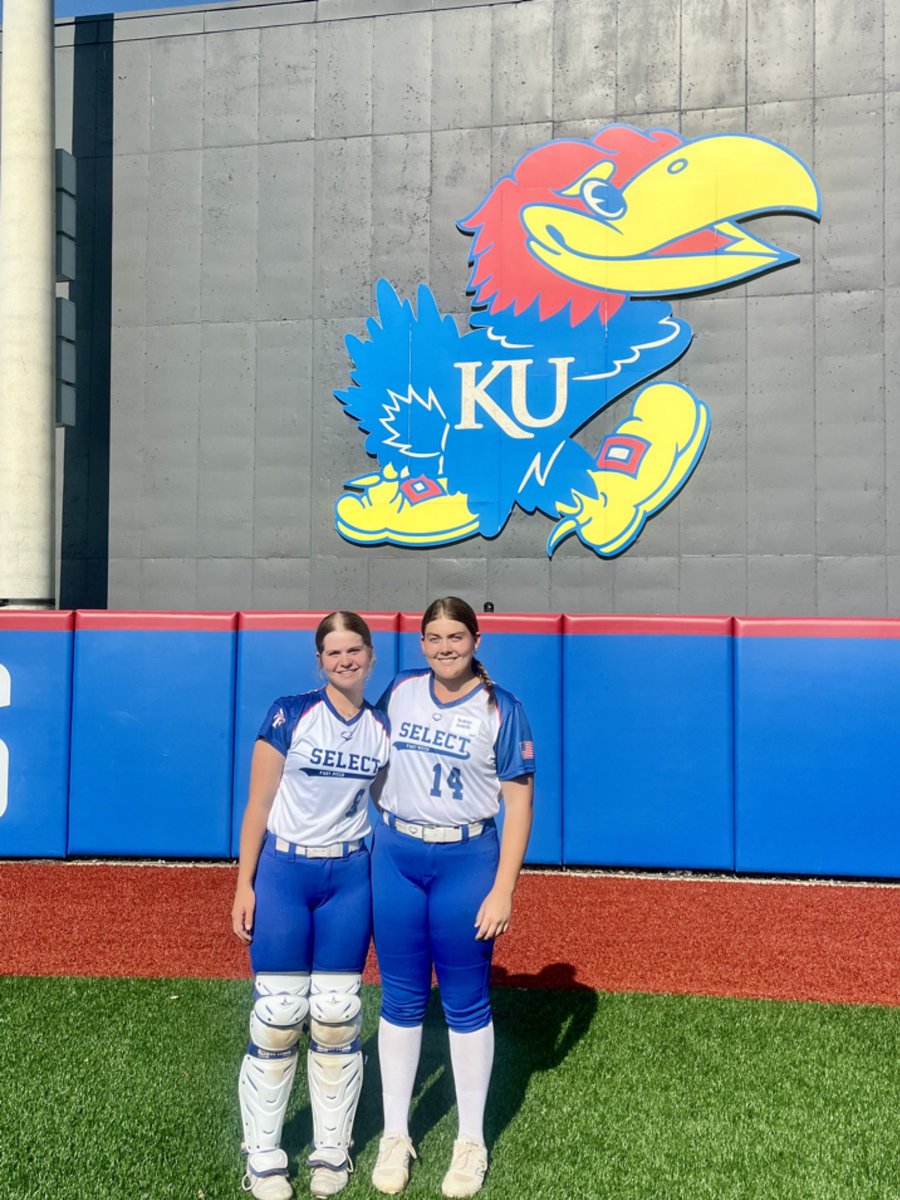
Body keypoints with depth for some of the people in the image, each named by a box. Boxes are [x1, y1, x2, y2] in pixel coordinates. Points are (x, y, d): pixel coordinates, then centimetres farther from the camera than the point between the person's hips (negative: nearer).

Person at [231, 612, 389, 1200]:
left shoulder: (384, 728, 4)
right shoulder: (290, 714, -5)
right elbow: (259, 804, -4)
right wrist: (245, 885, -6)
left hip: (350, 877, 2)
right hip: (284, 871, -2)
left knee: (337, 1017, 7)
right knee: (278, 1015, 1)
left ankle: (332, 1151, 23)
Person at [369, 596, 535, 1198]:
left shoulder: (501, 709, -6)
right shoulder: (400, 692, 4)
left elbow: (518, 805, -7)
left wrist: (503, 891, -13)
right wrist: (372, 840, 8)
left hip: (466, 860, -3)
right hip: (395, 856, 3)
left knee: (466, 1005, 7)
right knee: (401, 999, 11)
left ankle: (472, 1143, 24)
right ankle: (395, 1135, 27)